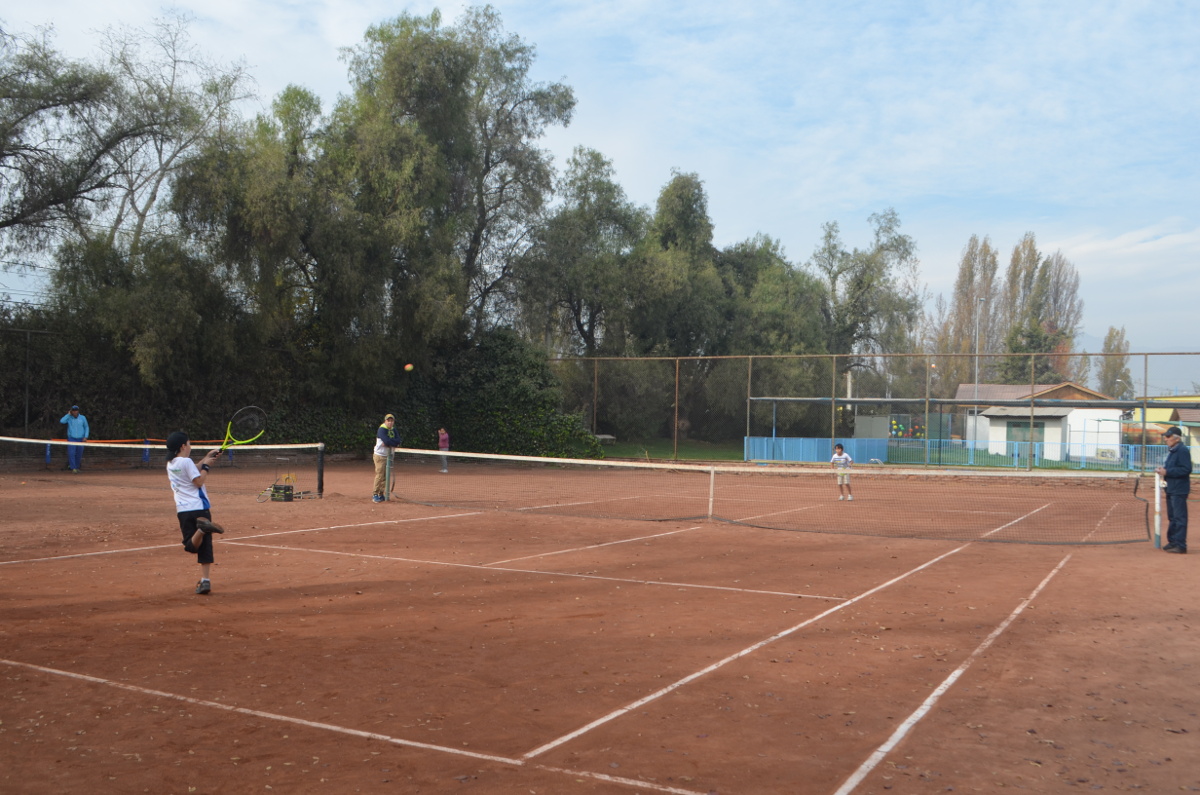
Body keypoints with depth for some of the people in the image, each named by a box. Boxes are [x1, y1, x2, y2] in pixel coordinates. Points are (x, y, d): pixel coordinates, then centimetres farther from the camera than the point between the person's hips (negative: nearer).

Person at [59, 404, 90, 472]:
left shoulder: (82, 418, 5)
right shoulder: (69, 418, 2)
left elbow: (86, 427, 11)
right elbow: (62, 421, -17)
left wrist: (85, 437, 1)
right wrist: (68, 414, -10)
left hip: (80, 439, 1)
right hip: (71, 439, -1)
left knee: (79, 455, 6)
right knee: (71, 453, -13)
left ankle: (77, 467, 19)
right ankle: (73, 468, -13)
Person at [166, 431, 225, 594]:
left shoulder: (170, 464, 13)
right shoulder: (186, 462, -9)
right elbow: (199, 481, -12)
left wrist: (206, 458, 22)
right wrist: (206, 466, -1)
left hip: (183, 510, 5)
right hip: (199, 507, -5)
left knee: (191, 547, 4)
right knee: (205, 546, 3)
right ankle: (205, 580, -3)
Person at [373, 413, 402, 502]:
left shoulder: (394, 430, 10)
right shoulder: (382, 429, -12)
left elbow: (398, 441, -5)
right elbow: (387, 441, -26)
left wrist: (389, 443, -18)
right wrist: (394, 443, -10)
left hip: (389, 456, 7)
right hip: (380, 455, -7)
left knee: (386, 476, 7)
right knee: (379, 475, -10)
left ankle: (381, 494, 13)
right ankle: (375, 494, -5)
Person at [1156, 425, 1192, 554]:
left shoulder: (1182, 450, -15)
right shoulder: (1171, 450, 16)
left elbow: (1186, 469, -22)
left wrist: (1167, 472, -21)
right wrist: (1163, 470, 5)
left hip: (1179, 490, -11)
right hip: (1171, 489, 11)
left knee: (1179, 517, -9)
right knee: (1172, 517, 17)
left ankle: (1180, 545, -8)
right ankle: (1172, 542, 27)